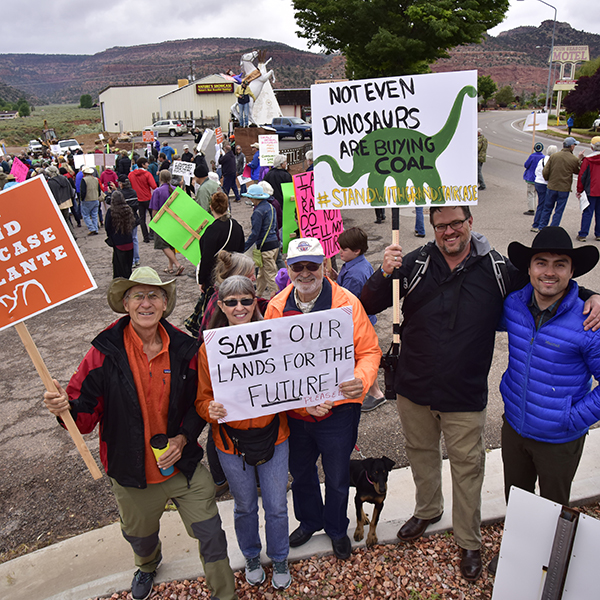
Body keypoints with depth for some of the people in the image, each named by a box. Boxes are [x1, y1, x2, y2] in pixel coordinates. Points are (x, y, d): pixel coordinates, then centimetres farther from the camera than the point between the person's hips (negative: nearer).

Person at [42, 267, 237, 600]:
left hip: (183, 465, 0)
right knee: (140, 535, 27)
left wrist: (183, 437, -13)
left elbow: (198, 404, 2)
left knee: (212, 536, 7)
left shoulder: (184, 349, -10)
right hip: (132, 471, 0)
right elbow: (85, 413, -11)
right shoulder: (105, 353, -15)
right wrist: (65, 407, -33)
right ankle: (148, 564, 65)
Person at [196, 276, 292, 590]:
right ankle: (251, 557, 50)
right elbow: (202, 397, -3)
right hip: (231, 441, 0)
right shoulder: (209, 348, -10)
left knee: (276, 506, 16)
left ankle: (280, 560, 44)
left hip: (273, 436, 0)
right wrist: (210, 409, -26)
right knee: (244, 507, 21)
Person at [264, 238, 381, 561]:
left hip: (337, 410, -3)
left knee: (337, 478, 16)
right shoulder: (276, 307, -5)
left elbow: (369, 350, -9)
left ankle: (336, 528, 46)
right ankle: (309, 520, 54)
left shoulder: (346, 302, -14)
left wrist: (361, 380, -30)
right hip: (293, 411, 3)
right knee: (300, 472, 25)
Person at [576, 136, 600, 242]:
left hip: (591, 191, -3)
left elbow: (582, 176, -6)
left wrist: (579, 190, 1)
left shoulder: (587, 160, -8)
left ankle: (583, 234, -2)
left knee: (587, 213, -1)